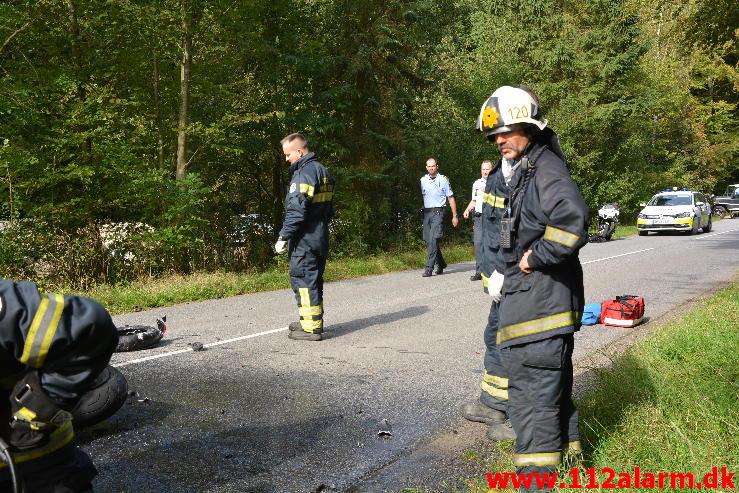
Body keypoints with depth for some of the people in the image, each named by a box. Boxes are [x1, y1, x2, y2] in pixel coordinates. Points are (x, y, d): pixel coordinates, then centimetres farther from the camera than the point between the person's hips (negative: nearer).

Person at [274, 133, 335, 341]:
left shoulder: (304, 173, -15)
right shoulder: (322, 170, 16)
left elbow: (296, 210, -21)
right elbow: (328, 208, 19)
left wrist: (283, 237, -17)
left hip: (304, 241, -10)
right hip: (320, 239, 10)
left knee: (303, 280, -4)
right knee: (314, 280, 17)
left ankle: (311, 328, -1)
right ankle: (313, 321, 28)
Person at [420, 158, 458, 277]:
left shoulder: (443, 180, 2)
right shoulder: (423, 181, 12)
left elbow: (451, 198, 5)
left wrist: (454, 216, 2)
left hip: (438, 212, -5)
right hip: (426, 212, 5)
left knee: (433, 240, -16)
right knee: (428, 240, 6)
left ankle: (429, 268, -17)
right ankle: (441, 265, 23)